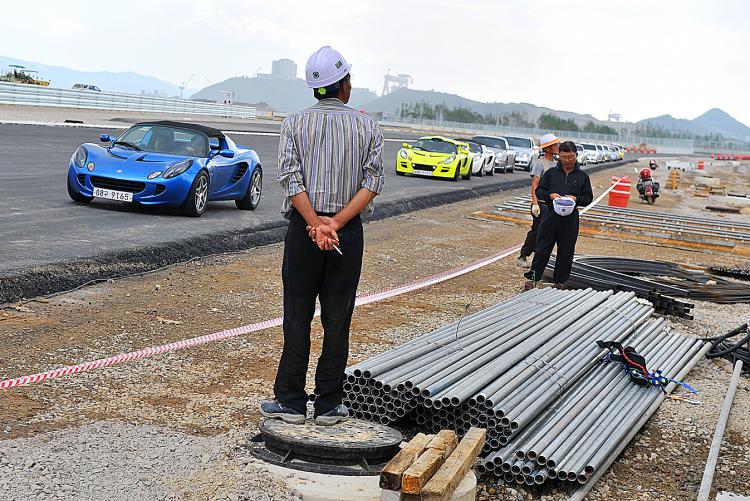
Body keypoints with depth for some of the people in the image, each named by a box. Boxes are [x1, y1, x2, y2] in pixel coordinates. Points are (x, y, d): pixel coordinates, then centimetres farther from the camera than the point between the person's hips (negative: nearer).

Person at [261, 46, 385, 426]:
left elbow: (290, 177, -10)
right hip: (349, 233, 1)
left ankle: (291, 402, 12)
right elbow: (373, 181, -7)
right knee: (338, 322, 7)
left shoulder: (294, 124, 2)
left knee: (297, 319, 7)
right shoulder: (368, 127, 4)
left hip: (304, 228, 0)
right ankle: (329, 406, 13)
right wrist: (336, 223, -12)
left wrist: (316, 223, -14)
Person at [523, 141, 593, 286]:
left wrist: (576, 199, -12)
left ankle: (560, 282, 17)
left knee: (566, 252, 6)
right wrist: (550, 195, -13)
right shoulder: (551, 173, 6)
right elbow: (539, 190, 7)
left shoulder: (582, 176, 7)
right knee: (542, 248, -1)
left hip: (570, 219, 1)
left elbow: (588, 197, 9)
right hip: (550, 215, 0)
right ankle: (533, 277, 3)